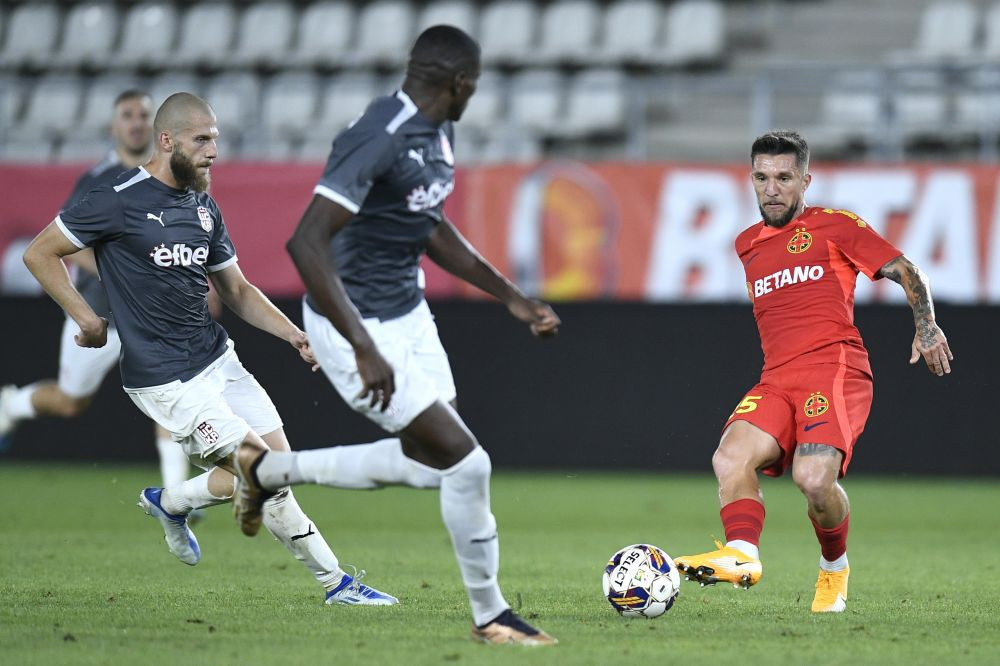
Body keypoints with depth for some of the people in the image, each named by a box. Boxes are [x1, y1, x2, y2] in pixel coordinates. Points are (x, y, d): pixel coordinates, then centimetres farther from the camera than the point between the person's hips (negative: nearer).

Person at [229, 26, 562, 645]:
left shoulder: (438, 132, 4)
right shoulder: (379, 139, -26)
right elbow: (307, 243, -32)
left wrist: (512, 297, 17)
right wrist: (365, 350, -35)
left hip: (409, 314, 10)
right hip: (355, 322, -10)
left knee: (426, 460, 20)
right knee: (464, 460, -10)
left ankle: (266, 470, 35)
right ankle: (490, 615, 8)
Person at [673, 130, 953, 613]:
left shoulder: (835, 226, 8)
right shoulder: (747, 245, 24)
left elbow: (905, 272, 5)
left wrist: (926, 325, -10)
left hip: (833, 368, -5)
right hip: (775, 380, 5)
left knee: (814, 478, -26)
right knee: (730, 456, -24)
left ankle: (834, 567, 0)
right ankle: (741, 554, -40)